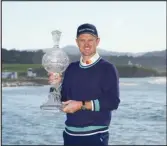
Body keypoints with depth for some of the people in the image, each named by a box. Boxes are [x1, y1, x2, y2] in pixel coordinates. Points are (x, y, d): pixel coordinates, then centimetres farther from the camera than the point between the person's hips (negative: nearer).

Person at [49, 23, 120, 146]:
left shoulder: (107, 68, -5)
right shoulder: (71, 68, 10)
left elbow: (113, 102, -14)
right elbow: (65, 99, 13)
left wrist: (82, 105, -17)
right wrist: (57, 85, -5)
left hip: (96, 135, -4)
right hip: (70, 134, 5)